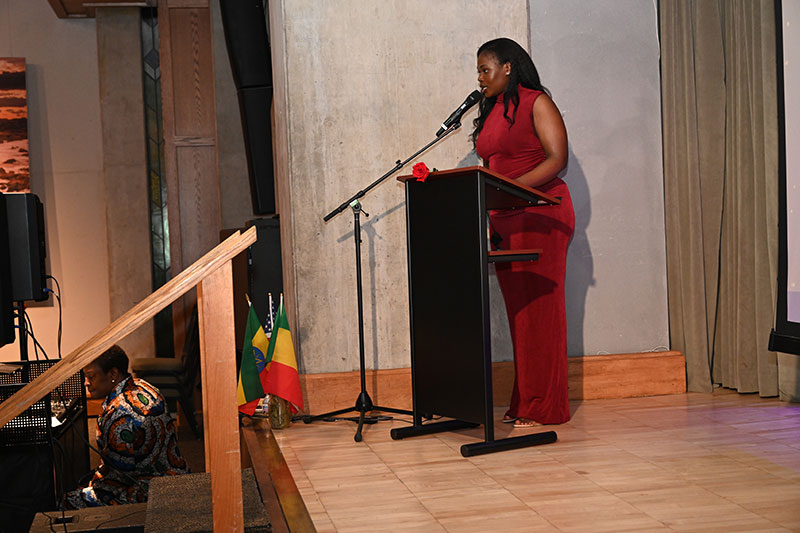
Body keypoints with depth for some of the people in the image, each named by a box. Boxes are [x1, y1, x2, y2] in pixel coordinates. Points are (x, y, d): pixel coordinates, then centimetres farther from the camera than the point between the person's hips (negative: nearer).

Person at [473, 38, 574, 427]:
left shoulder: (536, 103, -3)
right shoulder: (490, 111, 20)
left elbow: (557, 158, -12)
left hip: (540, 215, -7)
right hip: (504, 221, 7)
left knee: (539, 307, -7)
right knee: (517, 310, 6)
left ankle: (544, 407, -3)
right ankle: (522, 403, 10)